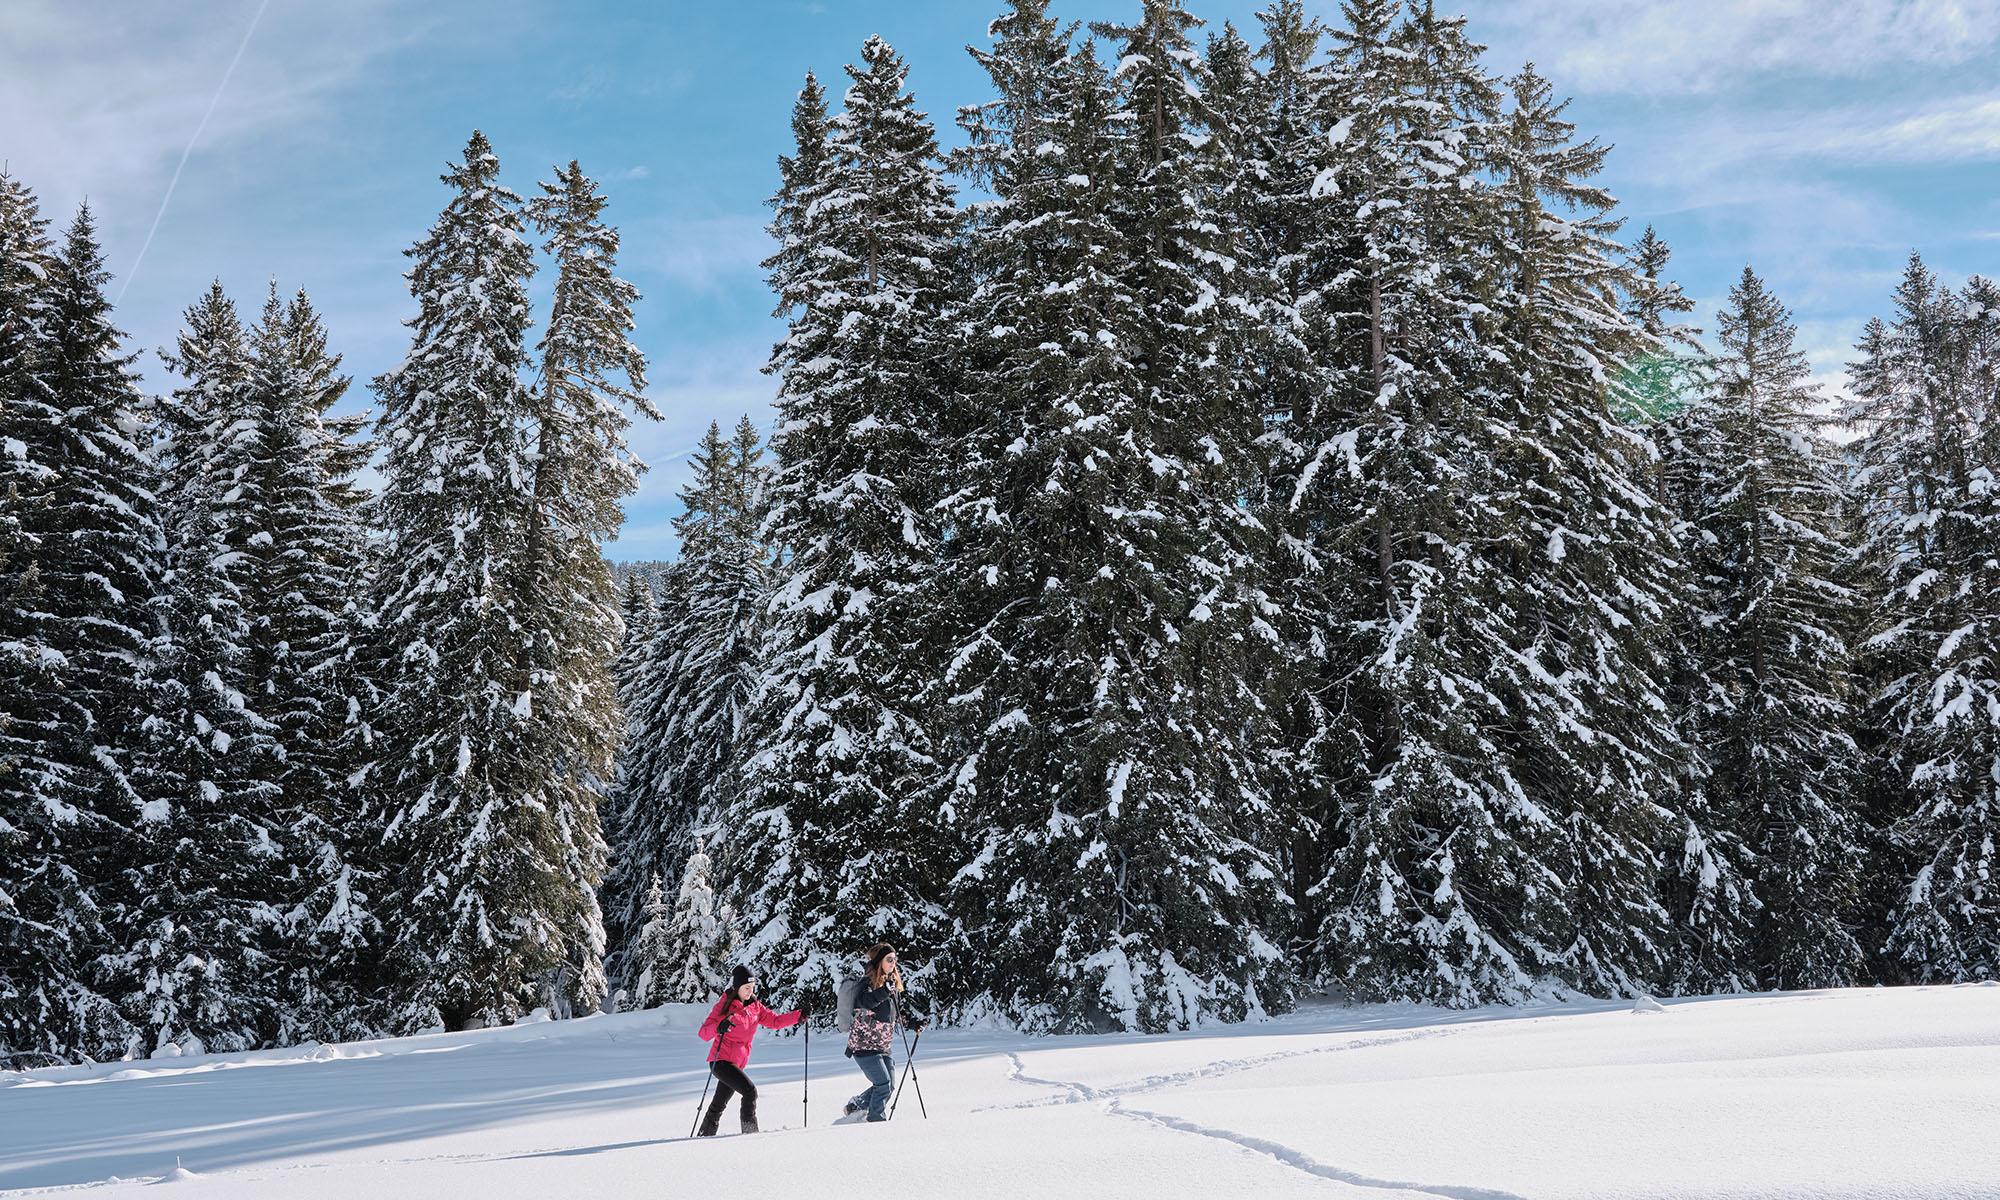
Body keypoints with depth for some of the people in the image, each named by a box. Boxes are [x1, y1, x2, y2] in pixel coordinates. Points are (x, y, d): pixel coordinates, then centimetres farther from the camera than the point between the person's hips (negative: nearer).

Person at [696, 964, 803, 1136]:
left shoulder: (755, 1007, 8)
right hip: (721, 1060, -7)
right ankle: (750, 1131, -15)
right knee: (750, 1091, -21)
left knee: (719, 1105, 18)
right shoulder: (724, 1006, -10)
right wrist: (718, 1028, -38)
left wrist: (798, 1015, -5)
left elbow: (775, 1020, 8)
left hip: (737, 1063, 7)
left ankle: (704, 1136, 32)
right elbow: (704, 1033, -16)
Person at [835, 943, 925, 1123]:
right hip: (864, 1045, -8)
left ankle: (855, 1106, 28)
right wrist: (885, 990, -44)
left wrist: (912, 1022, 6)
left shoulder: (893, 982, 9)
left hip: (885, 1046, 8)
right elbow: (863, 1002, -35)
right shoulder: (867, 982, -15)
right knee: (883, 1084, -11)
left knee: (888, 1086, 11)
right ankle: (875, 1118, 6)